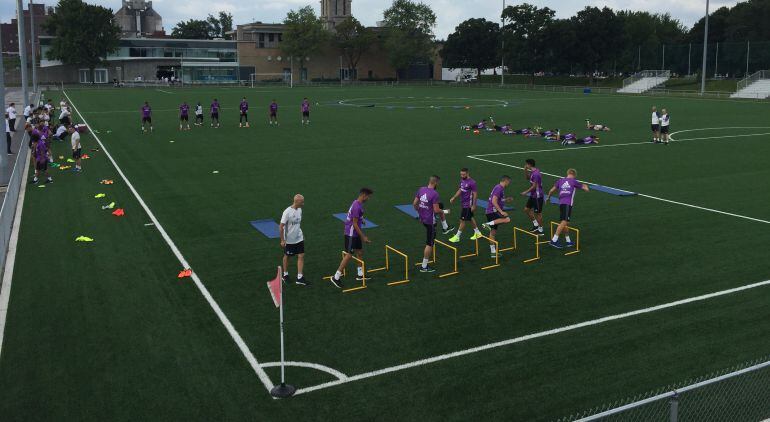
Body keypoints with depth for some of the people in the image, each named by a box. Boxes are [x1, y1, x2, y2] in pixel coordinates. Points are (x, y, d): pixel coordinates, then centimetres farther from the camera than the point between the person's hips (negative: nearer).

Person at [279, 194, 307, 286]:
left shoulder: (299, 210, 0)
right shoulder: (287, 212, -22)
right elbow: (281, 226, -18)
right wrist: (282, 240, -16)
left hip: (299, 238, 6)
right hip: (289, 240, -6)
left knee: (301, 256, 0)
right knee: (287, 256, 12)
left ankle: (300, 278, 4)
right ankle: (285, 275, 31)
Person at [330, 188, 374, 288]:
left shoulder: (358, 204, 9)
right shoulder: (357, 206, -22)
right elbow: (354, 224, -22)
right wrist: (363, 237, -18)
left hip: (355, 234, 10)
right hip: (351, 234, -10)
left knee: (360, 252, 15)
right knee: (348, 255, -8)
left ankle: (360, 274, 27)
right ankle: (336, 277, -4)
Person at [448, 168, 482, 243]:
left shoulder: (472, 182, -20)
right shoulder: (462, 180, 5)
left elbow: (475, 194, -17)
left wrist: (474, 205, -17)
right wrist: (454, 198, 8)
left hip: (468, 204, -9)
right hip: (463, 203, 9)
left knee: (462, 220, -3)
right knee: (470, 218, 20)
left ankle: (457, 237, 5)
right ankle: (477, 233, 35)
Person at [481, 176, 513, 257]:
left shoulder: (500, 188, 18)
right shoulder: (499, 188, -13)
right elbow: (494, 202, -23)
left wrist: (506, 200, 23)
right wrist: (501, 212, -24)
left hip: (490, 212, 11)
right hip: (493, 211, -11)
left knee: (493, 232, 11)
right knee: (507, 219, -27)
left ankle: (493, 251, 15)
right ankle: (489, 224, -26)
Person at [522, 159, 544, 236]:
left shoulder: (536, 174, -23)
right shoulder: (532, 172, 6)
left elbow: (534, 186, -23)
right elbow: (527, 178, 23)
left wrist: (526, 192, -15)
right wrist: (525, 170, 7)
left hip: (537, 196, -10)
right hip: (533, 195, 10)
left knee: (538, 213, 1)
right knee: (526, 209, 13)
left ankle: (540, 230, 13)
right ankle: (535, 224, 23)